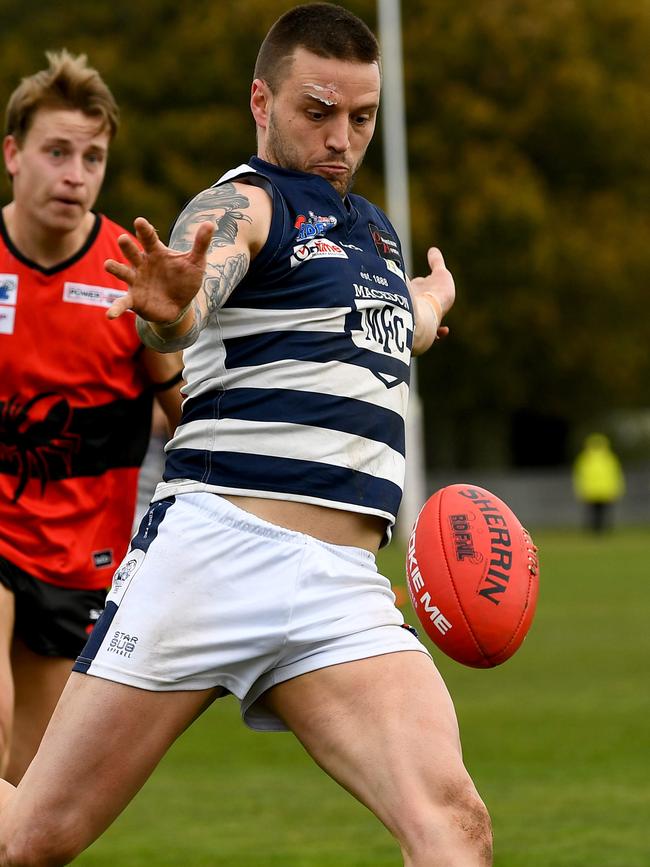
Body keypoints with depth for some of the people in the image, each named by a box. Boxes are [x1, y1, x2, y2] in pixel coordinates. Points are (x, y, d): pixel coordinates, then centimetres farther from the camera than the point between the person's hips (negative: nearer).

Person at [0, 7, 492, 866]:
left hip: (342, 593, 6)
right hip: (216, 546, -6)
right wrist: (169, 306, -47)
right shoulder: (242, 204, 0)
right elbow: (197, 289, -25)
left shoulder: (373, 228, 24)